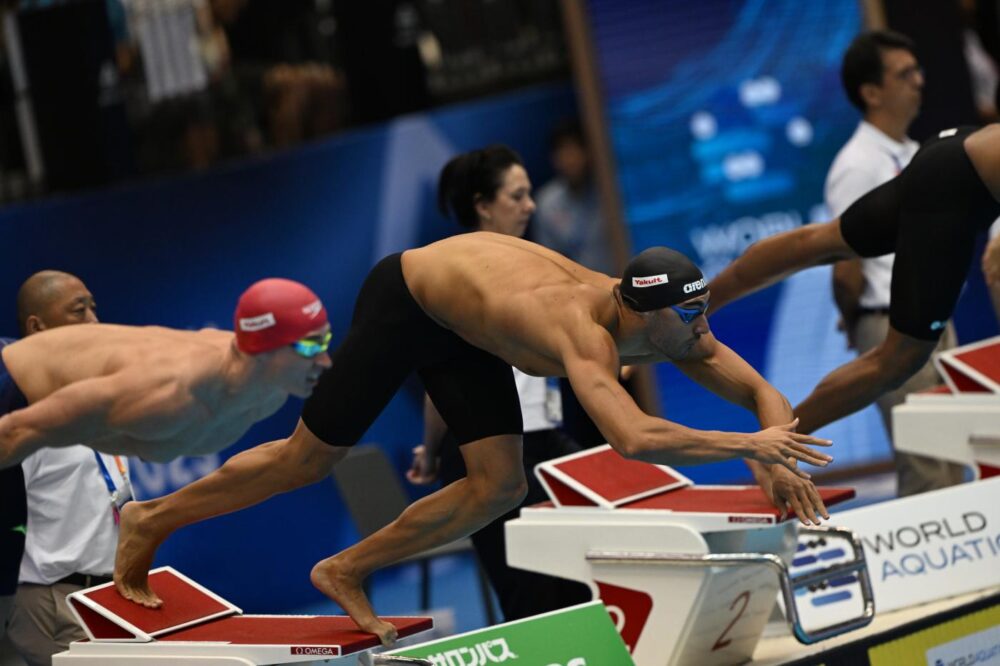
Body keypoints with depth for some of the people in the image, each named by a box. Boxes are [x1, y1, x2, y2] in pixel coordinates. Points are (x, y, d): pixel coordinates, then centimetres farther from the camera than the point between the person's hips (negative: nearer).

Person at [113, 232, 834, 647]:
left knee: (499, 487, -2)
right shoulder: (585, 331, -41)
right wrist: (749, 445, -49)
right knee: (307, 459, 4)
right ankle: (152, 520, 24)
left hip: (459, 320, 7)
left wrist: (780, 459, -29)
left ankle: (347, 571, 13)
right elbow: (632, 439, -56)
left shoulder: (673, 328, -19)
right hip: (403, 301, -7)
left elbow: (763, 394, -11)